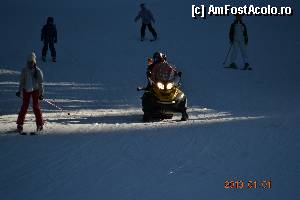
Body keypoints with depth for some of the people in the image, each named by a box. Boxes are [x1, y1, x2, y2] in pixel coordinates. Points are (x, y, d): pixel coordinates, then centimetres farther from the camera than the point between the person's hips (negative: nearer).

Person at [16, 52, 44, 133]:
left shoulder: (38, 71, -7)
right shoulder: (24, 70, -2)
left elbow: (40, 83, -3)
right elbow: (21, 81, 6)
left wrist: (41, 93, -5)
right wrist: (19, 91, 2)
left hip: (35, 90, -1)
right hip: (26, 90, 1)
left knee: (36, 106, -5)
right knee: (24, 106, -3)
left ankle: (40, 124, 5)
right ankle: (20, 124, 3)